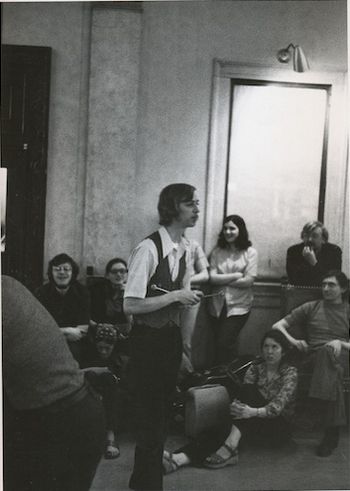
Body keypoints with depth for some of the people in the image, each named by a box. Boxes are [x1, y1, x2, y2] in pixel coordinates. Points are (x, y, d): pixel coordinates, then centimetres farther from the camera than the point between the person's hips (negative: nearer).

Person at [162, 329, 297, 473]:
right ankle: (179, 459, -49)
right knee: (221, 428, -29)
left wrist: (253, 412, -41)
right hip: (257, 424, 4)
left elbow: (278, 405, -21)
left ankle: (229, 447, -44)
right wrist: (236, 406, -32)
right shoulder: (255, 369, 8)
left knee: (248, 391, -29)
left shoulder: (290, 372, -5)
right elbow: (241, 396, -6)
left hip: (279, 427, -4)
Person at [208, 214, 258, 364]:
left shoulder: (250, 253, -3)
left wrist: (222, 280, -8)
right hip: (218, 305, 3)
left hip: (239, 306, -3)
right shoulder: (217, 252, 4)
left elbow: (248, 281, -11)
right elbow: (212, 278, -7)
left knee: (224, 343, -13)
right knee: (227, 345, 10)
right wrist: (236, 275, -10)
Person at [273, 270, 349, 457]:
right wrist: (293, 341, -2)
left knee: (328, 353, -39)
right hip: (314, 357, 1)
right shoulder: (311, 308, 22)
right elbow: (277, 326, 16)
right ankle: (333, 429, -35)